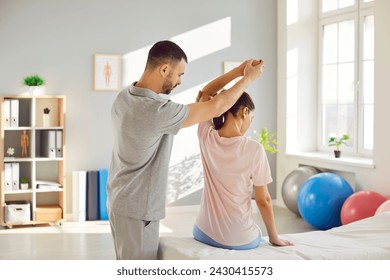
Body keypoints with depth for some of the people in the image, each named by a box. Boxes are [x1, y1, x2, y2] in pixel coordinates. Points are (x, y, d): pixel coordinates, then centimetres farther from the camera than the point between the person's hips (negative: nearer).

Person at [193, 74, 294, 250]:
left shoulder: (206, 138, -8)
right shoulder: (254, 149, -17)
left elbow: (204, 94, 9)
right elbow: (263, 200, -9)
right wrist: (274, 238, 4)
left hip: (204, 234, 3)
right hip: (241, 240, -3)